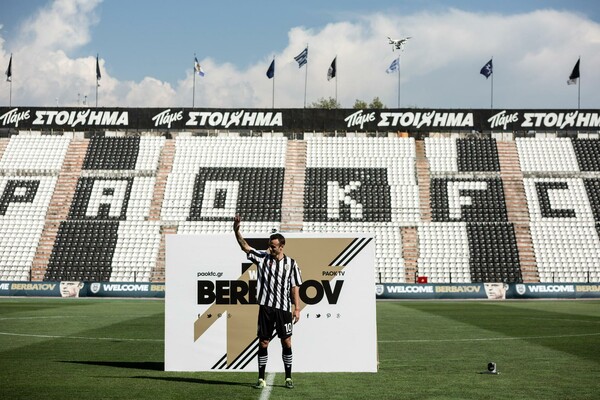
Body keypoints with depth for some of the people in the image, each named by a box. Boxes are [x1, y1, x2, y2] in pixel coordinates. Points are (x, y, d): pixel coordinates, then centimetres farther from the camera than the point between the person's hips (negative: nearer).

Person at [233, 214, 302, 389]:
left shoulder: (291, 264, 3)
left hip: (284, 309, -1)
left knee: (286, 343, 2)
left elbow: (295, 288, 3)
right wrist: (236, 231, -19)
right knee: (263, 343, 2)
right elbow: (245, 246, -4)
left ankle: (288, 378, 13)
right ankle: (261, 379, 9)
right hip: (266, 308, 1)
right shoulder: (262, 257, 5)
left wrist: (297, 308, -3)